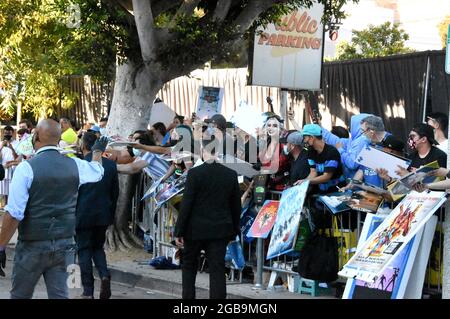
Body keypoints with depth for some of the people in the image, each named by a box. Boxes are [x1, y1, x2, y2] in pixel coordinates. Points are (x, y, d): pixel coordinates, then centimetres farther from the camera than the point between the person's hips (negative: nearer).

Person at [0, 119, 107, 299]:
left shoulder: (26, 168, -14)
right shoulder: (74, 165, 1)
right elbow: (97, 171, 25)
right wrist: (98, 151, 46)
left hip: (33, 246, -4)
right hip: (65, 244, 4)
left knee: (20, 296, 11)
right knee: (59, 295, 6)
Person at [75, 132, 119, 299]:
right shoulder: (110, 165, 0)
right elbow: (115, 192, 6)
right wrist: (111, 214, 17)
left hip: (83, 215, -4)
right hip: (103, 215, 4)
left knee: (84, 250, 6)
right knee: (98, 247, 20)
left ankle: (88, 292, 5)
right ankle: (104, 275, -5)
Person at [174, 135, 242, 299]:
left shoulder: (195, 173, -12)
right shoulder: (231, 175, 0)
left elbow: (186, 204, -12)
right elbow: (236, 205, 7)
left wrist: (179, 231, -5)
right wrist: (233, 230, 17)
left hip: (196, 230, -2)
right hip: (220, 230, 2)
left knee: (189, 266, 16)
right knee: (217, 270, 3)